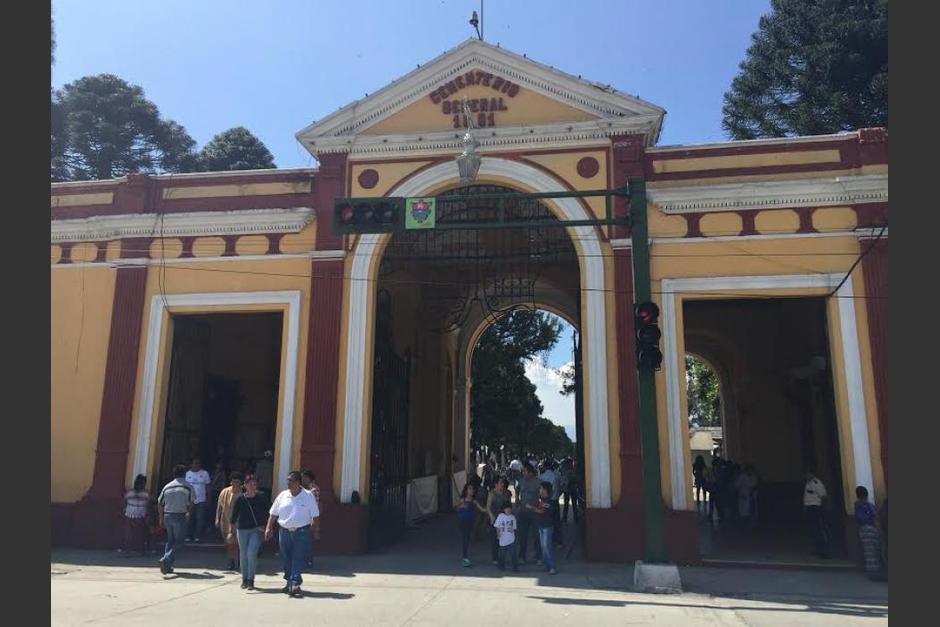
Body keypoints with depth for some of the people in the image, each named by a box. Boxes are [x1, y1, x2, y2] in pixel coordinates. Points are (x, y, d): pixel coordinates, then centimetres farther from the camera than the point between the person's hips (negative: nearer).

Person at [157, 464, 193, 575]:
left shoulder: (167, 486, 10)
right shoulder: (188, 487, -3)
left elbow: (160, 503, 12)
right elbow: (190, 504, -3)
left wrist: (161, 518, 20)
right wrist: (188, 513, 17)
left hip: (167, 516, 5)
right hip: (180, 516, -5)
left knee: (170, 540, 17)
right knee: (179, 542, 2)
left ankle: (167, 565, 16)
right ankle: (166, 560, -16)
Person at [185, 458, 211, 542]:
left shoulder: (204, 473, 4)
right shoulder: (187, 473, 6)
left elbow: (207, 487, 7)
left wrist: (208, 499, 3)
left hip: (201, 500, -1)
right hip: (190, 500, 1)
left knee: (200, 518, -5)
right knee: (190, 519, 3)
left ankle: (198, 536, -2)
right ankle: (190, 536, 9)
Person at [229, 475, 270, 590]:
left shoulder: (262, 497, -4)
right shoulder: (240, 498, -4)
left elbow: (270, 512, 4)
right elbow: (233, 516, 0)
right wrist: (231, 531, -4)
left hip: (256, 530, -2)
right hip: (242, 530, 2)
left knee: (251, 553, -13)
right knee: (243, 555, 9)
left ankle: (251, 580, -2)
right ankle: (244, 579, 25)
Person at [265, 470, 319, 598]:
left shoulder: (308, 496, -3)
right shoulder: (282, 495, 5)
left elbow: (314, 515, 0)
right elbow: (273, 513, 11)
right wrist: (269, 528, 2)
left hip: (301, 532, -4)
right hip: (284, 531, 4)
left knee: (298, 559, -8)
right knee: (286, 558, 10)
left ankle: (295, 584, -9)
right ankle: (290, 582, 26)